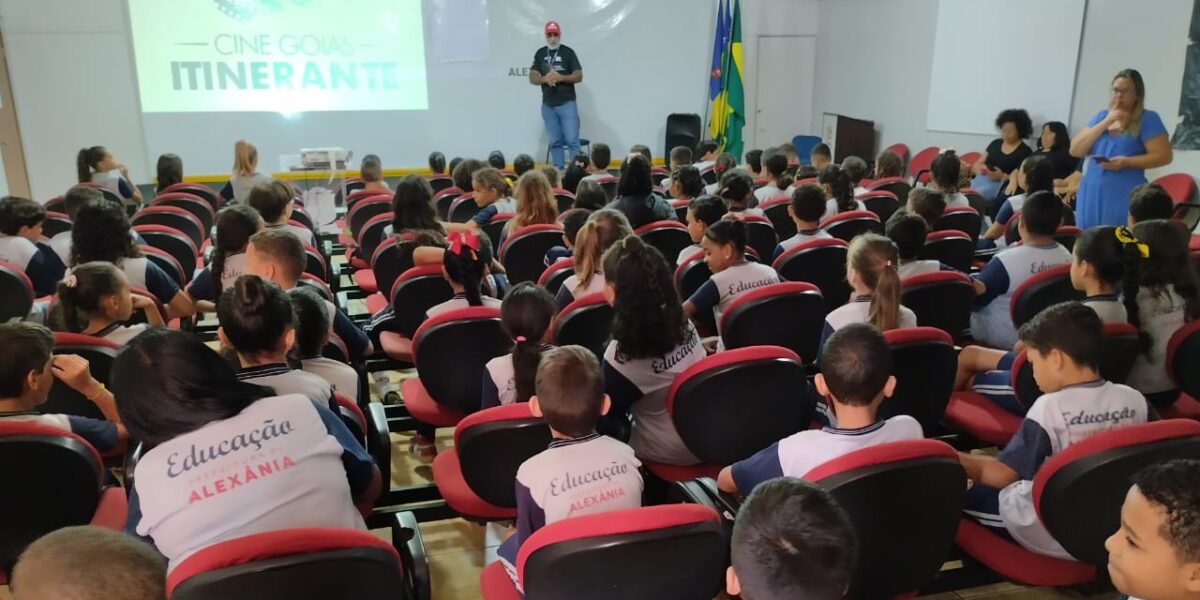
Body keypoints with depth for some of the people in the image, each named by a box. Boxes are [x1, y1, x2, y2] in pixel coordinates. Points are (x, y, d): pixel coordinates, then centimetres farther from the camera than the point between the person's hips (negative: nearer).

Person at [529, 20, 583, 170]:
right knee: (555, 141, 7)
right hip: (548, 105, 3)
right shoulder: (540, 53, 9)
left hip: (567, 103, -3)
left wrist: (560, 77, -18)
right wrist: (545, 79, -14)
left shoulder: (568, 52, -1)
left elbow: (579, 76, -4)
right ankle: (558, 171, 12)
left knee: (572, 140, -8)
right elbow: (532, 78, 7)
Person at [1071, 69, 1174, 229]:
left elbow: (1164, 156, -6)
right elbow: (1075, 151, 5)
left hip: (1125, 197, -5)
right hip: (1091, 196, 5)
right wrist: (1105, 123, -3)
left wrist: (1127, 162, -18)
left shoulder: (1147, 119, 1)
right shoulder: (1100, 116, 15)